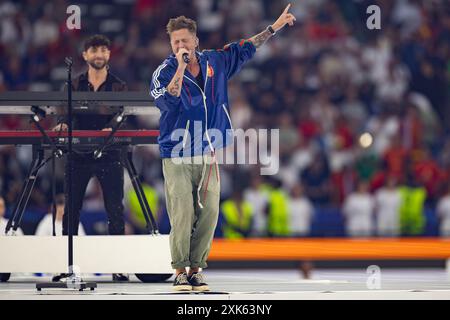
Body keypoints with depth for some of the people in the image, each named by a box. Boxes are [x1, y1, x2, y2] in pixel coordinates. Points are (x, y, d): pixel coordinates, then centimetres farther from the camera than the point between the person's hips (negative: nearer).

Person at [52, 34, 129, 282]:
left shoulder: (118, 86, 7)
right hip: (78, 154, 2)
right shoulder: (75, 85, 11)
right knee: (71, 208, 2)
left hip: (109, 153, -2)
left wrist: (111, 127, -27)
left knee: (115, 209, -4)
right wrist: (62, 123, -22)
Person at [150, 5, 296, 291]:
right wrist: (181, 67, -23)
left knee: (208, 214, 0)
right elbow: (169, 101, -24)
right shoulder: (164, 72, -5)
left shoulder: (215, 63, 8)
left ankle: (196, 269, 8)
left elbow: (245, 50, 21)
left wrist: (275, 27, 24)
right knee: (182, 214, -10)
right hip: (177, 157, -4)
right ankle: (180, 271, -3)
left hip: (208, 155, 4)